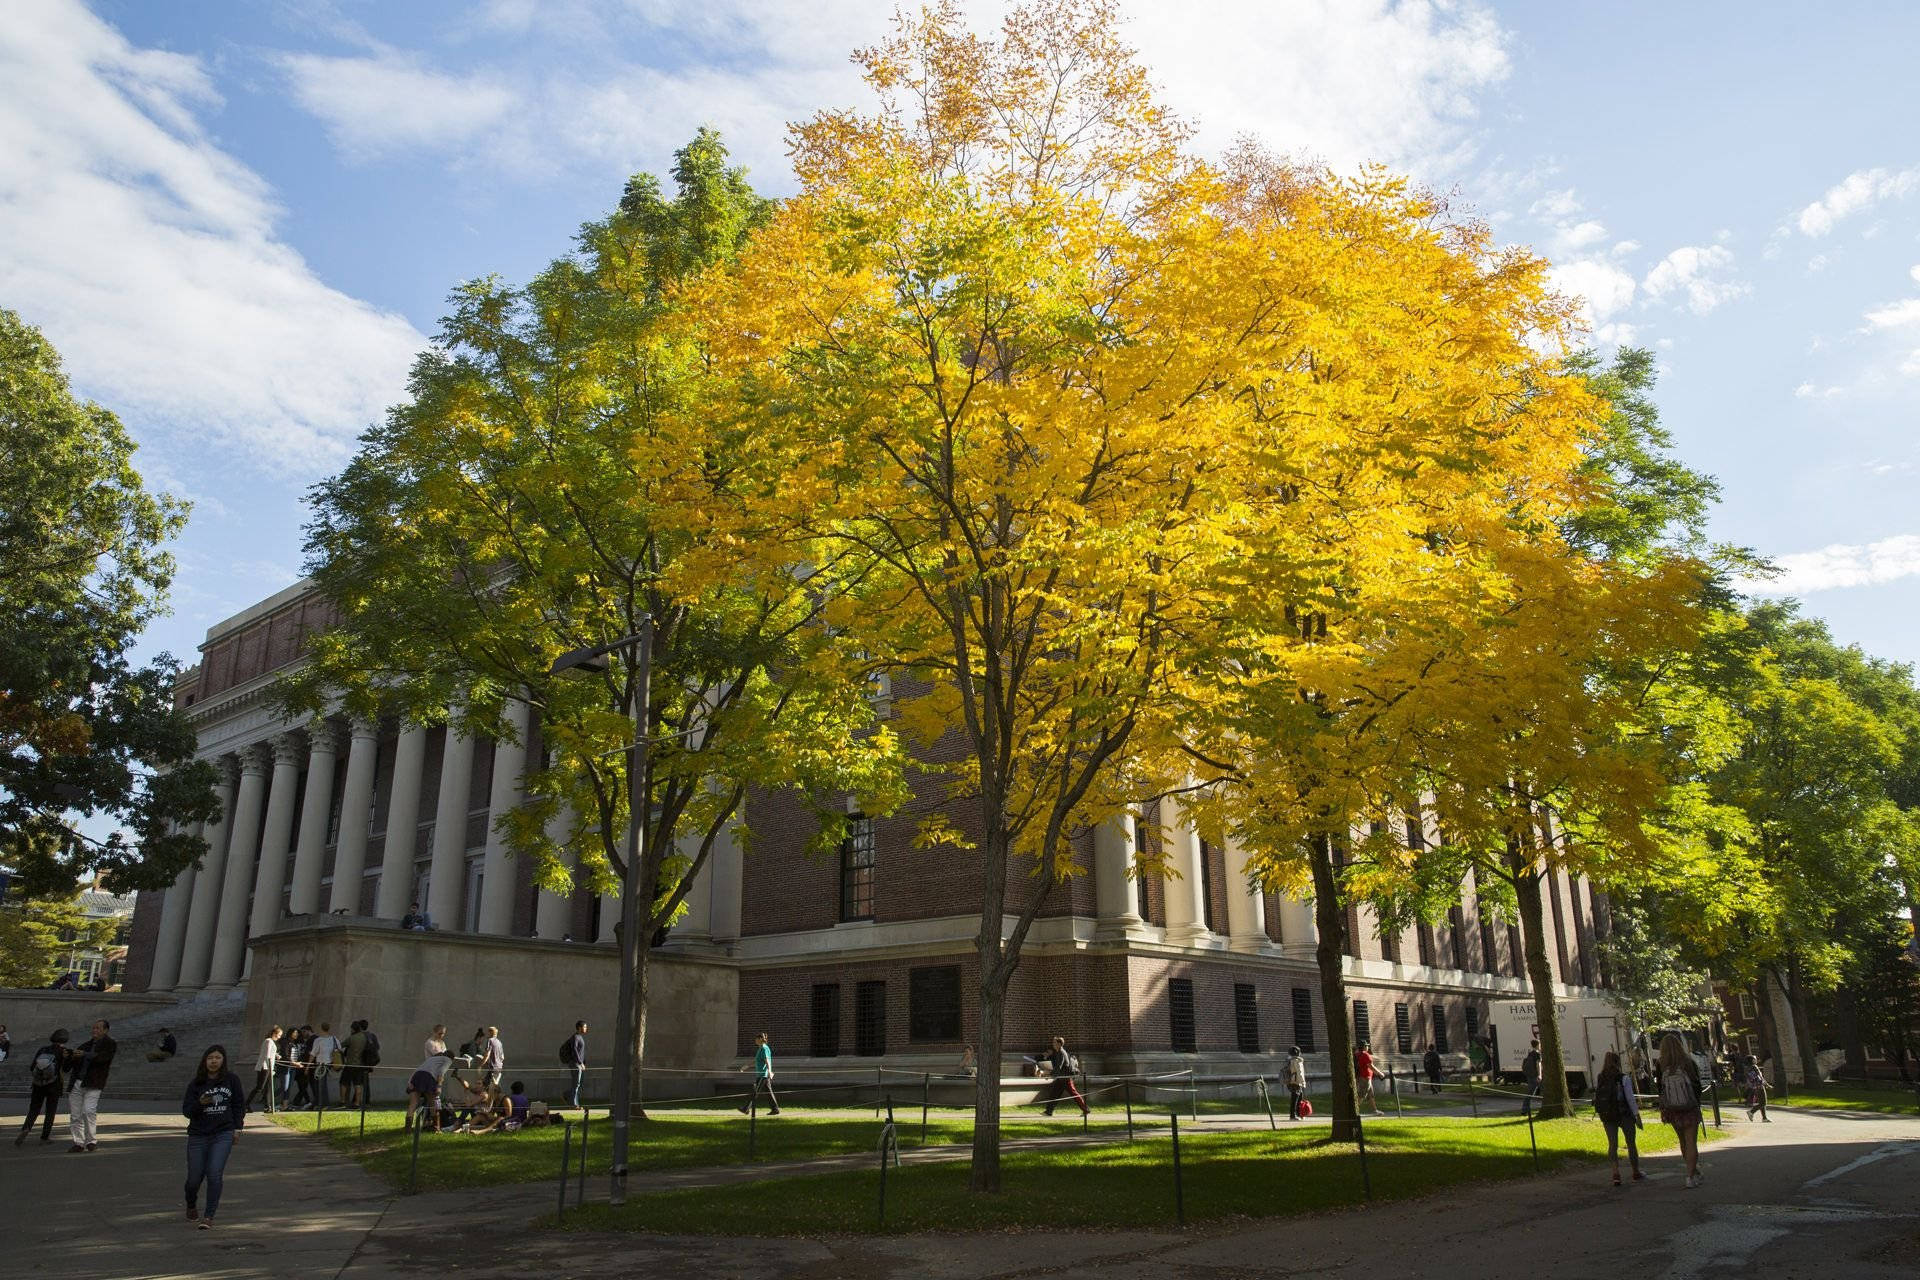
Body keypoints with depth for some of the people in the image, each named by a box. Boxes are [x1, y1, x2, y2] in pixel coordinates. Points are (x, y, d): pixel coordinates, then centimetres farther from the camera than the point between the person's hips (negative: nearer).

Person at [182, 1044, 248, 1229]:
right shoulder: (196, 1083, 0)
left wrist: (237, 1127, 4)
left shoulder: (232, 1080, 3)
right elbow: (186, 1110, 0)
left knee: (214, 1174, -13)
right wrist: (200, 1103, -20)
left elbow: (239, 1104, 10)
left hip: (223, 1134, -1)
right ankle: (191, 1206, 39)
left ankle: (209, 1216, -4)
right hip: (198, 1135, 1)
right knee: (194, 1177, 7)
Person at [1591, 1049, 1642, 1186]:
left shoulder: (1598, 1079, -2)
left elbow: (1597, 1098, 2)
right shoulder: (1624, 1078, -13)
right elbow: (1630, 1098, -11)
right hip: (1624, 1114, -2)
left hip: (1607, 1116, 2)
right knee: (1631, 1143, 13)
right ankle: (1636, 1173, 26)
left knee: (1612, 1144, 7)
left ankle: (1616, 1173, -7)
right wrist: (1637, 1115, -2)